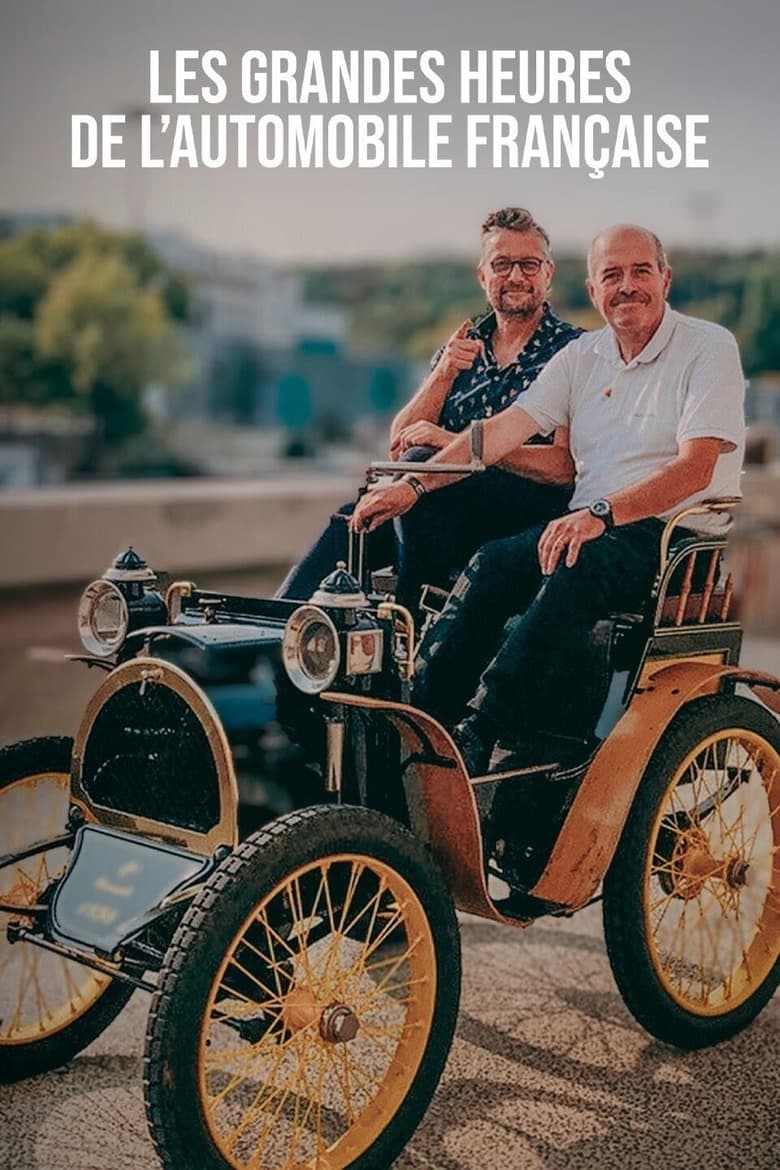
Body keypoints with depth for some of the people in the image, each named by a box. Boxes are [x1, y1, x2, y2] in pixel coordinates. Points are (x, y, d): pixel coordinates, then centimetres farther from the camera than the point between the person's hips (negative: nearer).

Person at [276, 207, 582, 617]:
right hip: (449, 498, 5)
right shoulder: (462, 348, 18)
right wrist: (444, 374, -6)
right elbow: (397, 446, 9)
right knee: (352, 523, -23)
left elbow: (565, 467, -11)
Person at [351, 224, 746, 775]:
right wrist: (414, 485, -8)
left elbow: (694, 468, -16)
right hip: (590, 526, 5)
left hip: (675, 536, -5)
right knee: (492, 564, -22)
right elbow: (507, 428, 4)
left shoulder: (710, 348, -4)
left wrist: (602, 513, -30)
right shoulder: (582, 357, 13)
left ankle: (476, 741, -34)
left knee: (573, 570, -35)